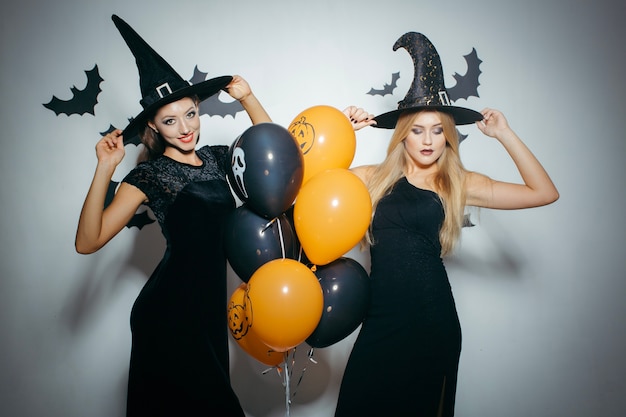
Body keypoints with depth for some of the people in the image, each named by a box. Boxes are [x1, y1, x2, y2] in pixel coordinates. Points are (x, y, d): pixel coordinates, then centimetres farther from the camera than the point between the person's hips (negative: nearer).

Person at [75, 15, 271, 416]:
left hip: (208, 305, 6)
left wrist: (247, 97, 4)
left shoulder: (215, 158, 5)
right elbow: (88, 242, -16)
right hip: (168, 312, -6)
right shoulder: (149, 175, -9)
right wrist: (105, 169, -25)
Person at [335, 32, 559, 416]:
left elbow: (544, 192, -3)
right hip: (381, 316, 2)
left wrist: (504, 134, -3)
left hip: (431, 320, -1)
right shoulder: (375, 177, 6)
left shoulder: (460, 184, 2)